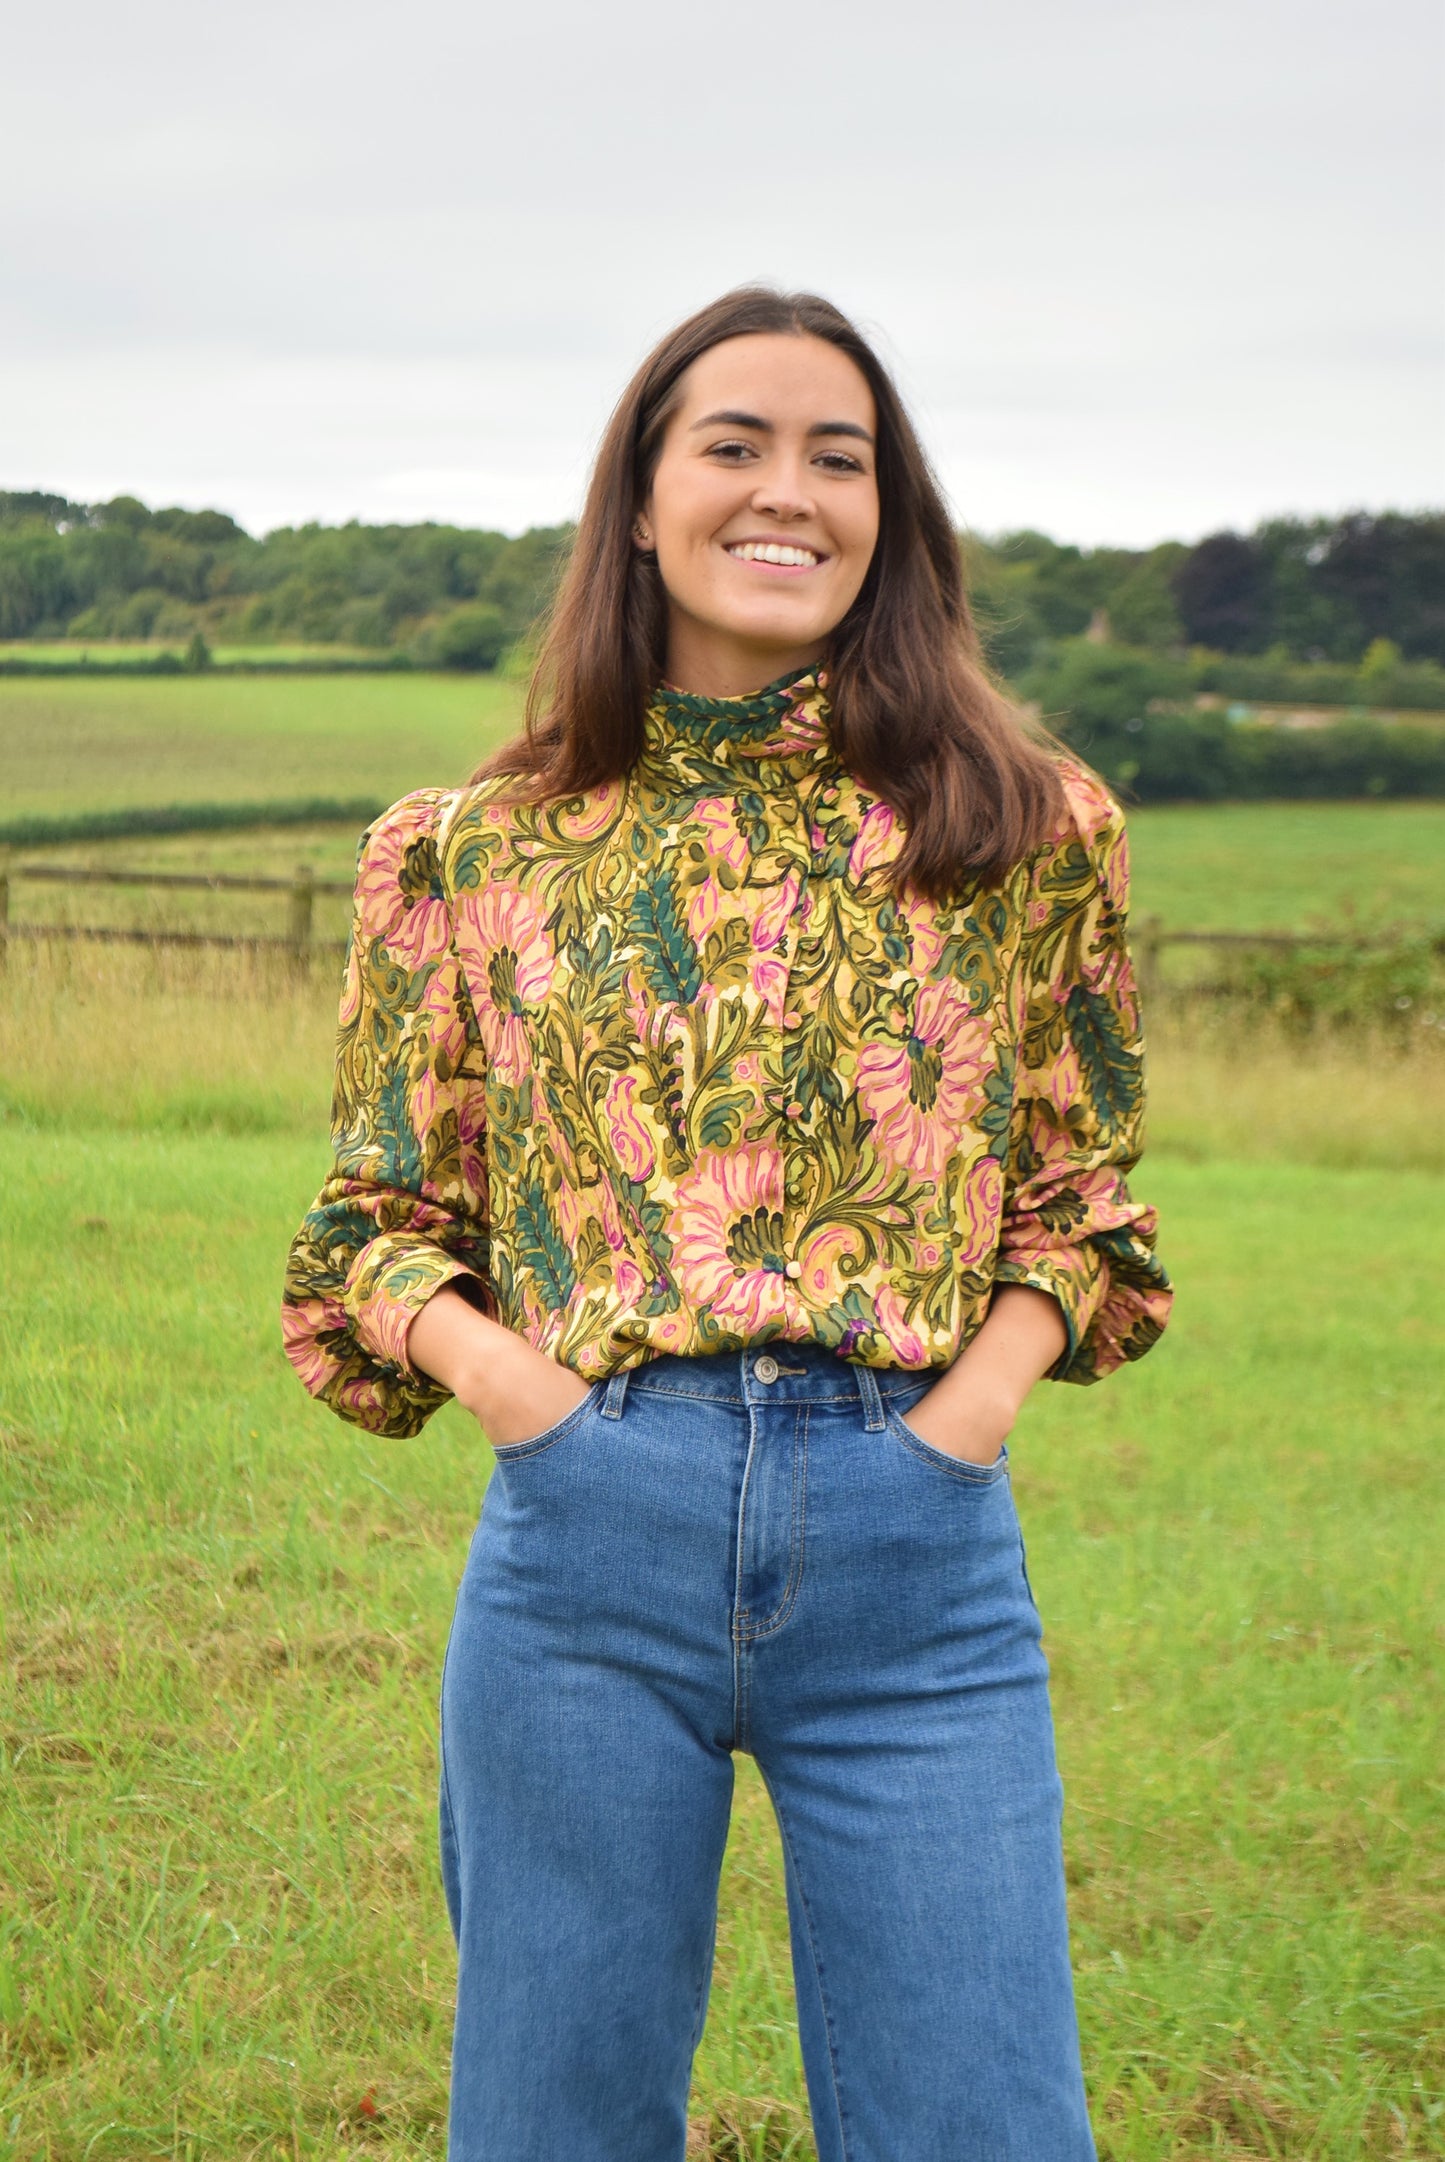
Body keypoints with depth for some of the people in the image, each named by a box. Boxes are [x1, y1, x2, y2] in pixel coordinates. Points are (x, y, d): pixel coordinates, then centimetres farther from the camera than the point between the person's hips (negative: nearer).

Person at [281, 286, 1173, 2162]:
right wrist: (492, 1363, -7)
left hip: (919, 1541, 0)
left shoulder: (1021, 833, 7)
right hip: (592, 1531, 0)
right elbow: (380, 1219, 12)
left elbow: (1075, 1192, 13)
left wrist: (976, 1395, -4)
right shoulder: (476, 856, 8)